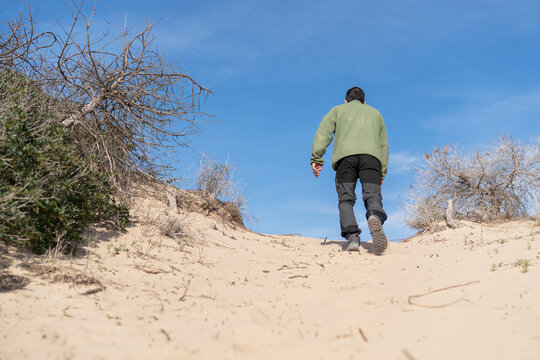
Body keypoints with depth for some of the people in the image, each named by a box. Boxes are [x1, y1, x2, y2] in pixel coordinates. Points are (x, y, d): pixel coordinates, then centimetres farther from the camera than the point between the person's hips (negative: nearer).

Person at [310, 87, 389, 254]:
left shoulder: (338, 110, 28)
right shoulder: (375, 112, 35)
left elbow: (323, 133, 9)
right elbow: (383, 144, 26)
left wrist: (316, 158, 0)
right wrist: (382, 173, 23)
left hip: (345, 155, -1)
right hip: (371, 155, 1)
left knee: (346, 198, -2)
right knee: (372, 195, -7)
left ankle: (352, 236, -22)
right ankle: (375, 217, -40)